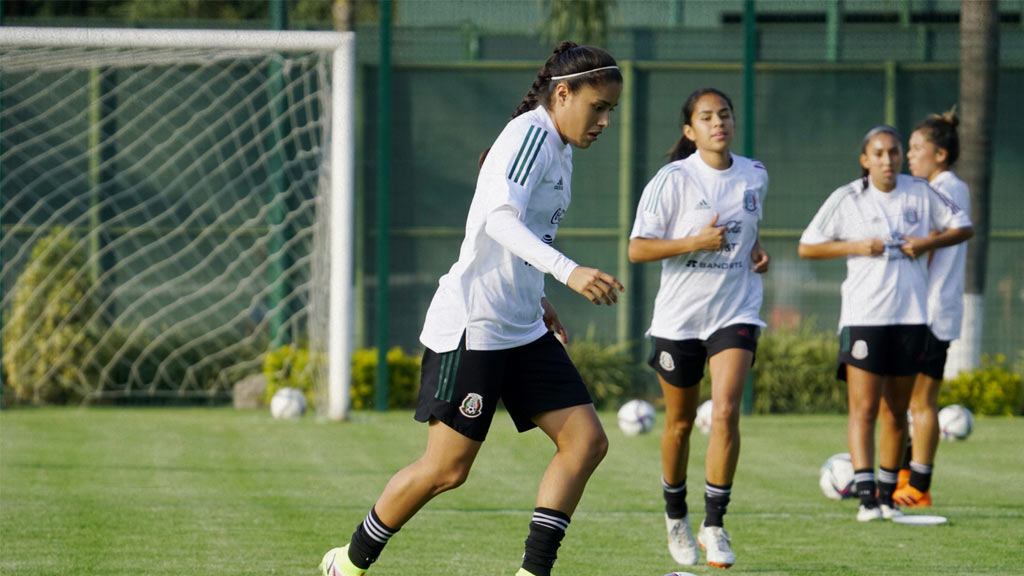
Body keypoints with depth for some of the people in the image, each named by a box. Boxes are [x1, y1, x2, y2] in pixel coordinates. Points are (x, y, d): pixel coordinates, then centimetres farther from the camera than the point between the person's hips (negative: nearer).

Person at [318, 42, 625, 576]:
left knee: (586, 440, -3)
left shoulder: (558, 149, 15)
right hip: (471, 326, -10)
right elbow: (500, 219, -30)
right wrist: (569, 271, -41)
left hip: (523, 330, 10)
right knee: (447, 468, -5)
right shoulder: (531, 133, -14)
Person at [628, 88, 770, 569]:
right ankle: (676, 517, 33)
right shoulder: (673, 180, -9)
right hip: (679, 316, -2)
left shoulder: (754, 176, 5)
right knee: (680, 421, 11)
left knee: (726, 410, -17)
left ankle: (714, 525, -10)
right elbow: (637, 249, -11)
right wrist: (696, 242, -21)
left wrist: (757, 250, 5)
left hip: (736, 312, 2)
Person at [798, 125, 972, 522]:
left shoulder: (920, 193, 5)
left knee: (897, 412, 8)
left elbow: (962, 227, 15)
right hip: (863, 316, -3)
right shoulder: (846, 199, 0)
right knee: (863, 408, -12)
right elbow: (806, 247, 4)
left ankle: (887, 496, 17)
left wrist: (928, 243, -4)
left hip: (911, 316, 3)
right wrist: (855, 247, -10)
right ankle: (866, 497, -17)